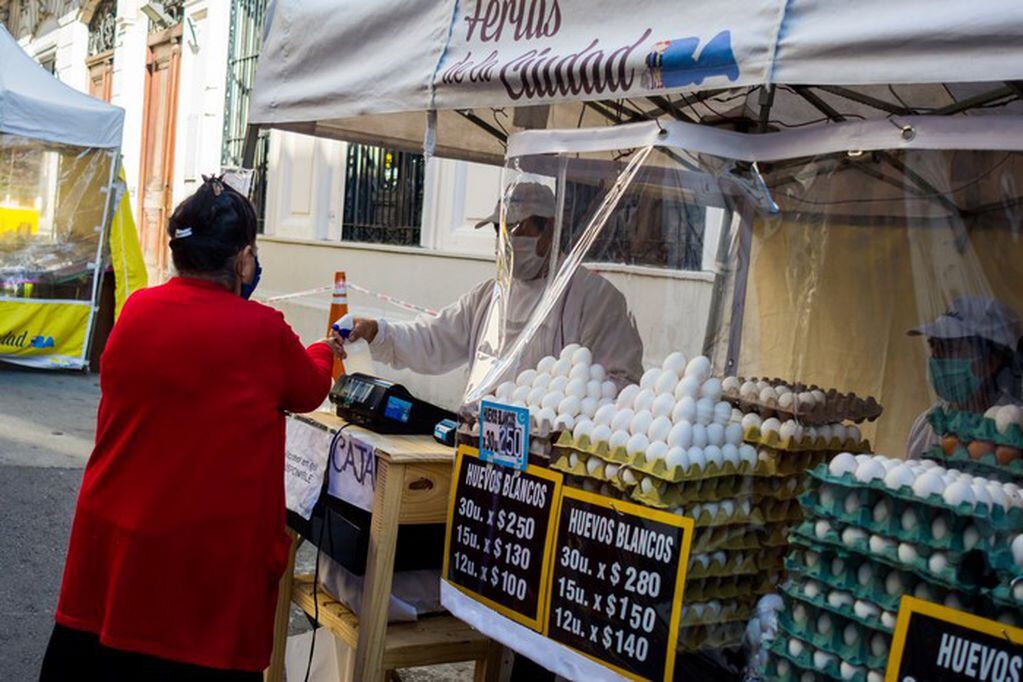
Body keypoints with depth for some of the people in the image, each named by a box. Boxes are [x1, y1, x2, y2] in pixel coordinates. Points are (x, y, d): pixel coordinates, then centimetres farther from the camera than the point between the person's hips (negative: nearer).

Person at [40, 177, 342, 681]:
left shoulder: (135, 310, -2)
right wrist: (322, 352, 27)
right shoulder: (263, 332, -14)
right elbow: (310, 391, 6)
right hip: (206, 554, -5)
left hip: (113, 537, 5)